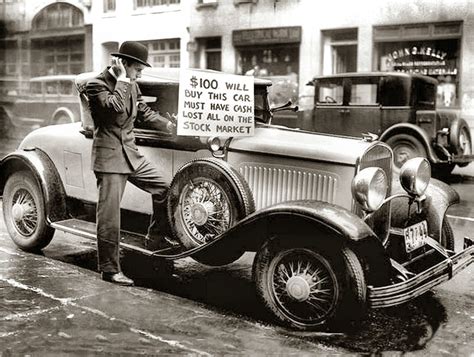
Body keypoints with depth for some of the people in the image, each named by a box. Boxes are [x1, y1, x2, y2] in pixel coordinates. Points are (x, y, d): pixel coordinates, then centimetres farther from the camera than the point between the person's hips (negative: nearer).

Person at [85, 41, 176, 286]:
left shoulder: (131, 85, 12)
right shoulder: (96, 84, -12)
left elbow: (145, 113, 20)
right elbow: (116, 107, -30)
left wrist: (177, 128, 18)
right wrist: (121, 79, -19)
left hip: (131, 154, 8)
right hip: (108, 156, -8)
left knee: (164, 188, 8)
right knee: (109, 215, -4)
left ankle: (155, 240, 24)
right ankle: (109, 269, 7)